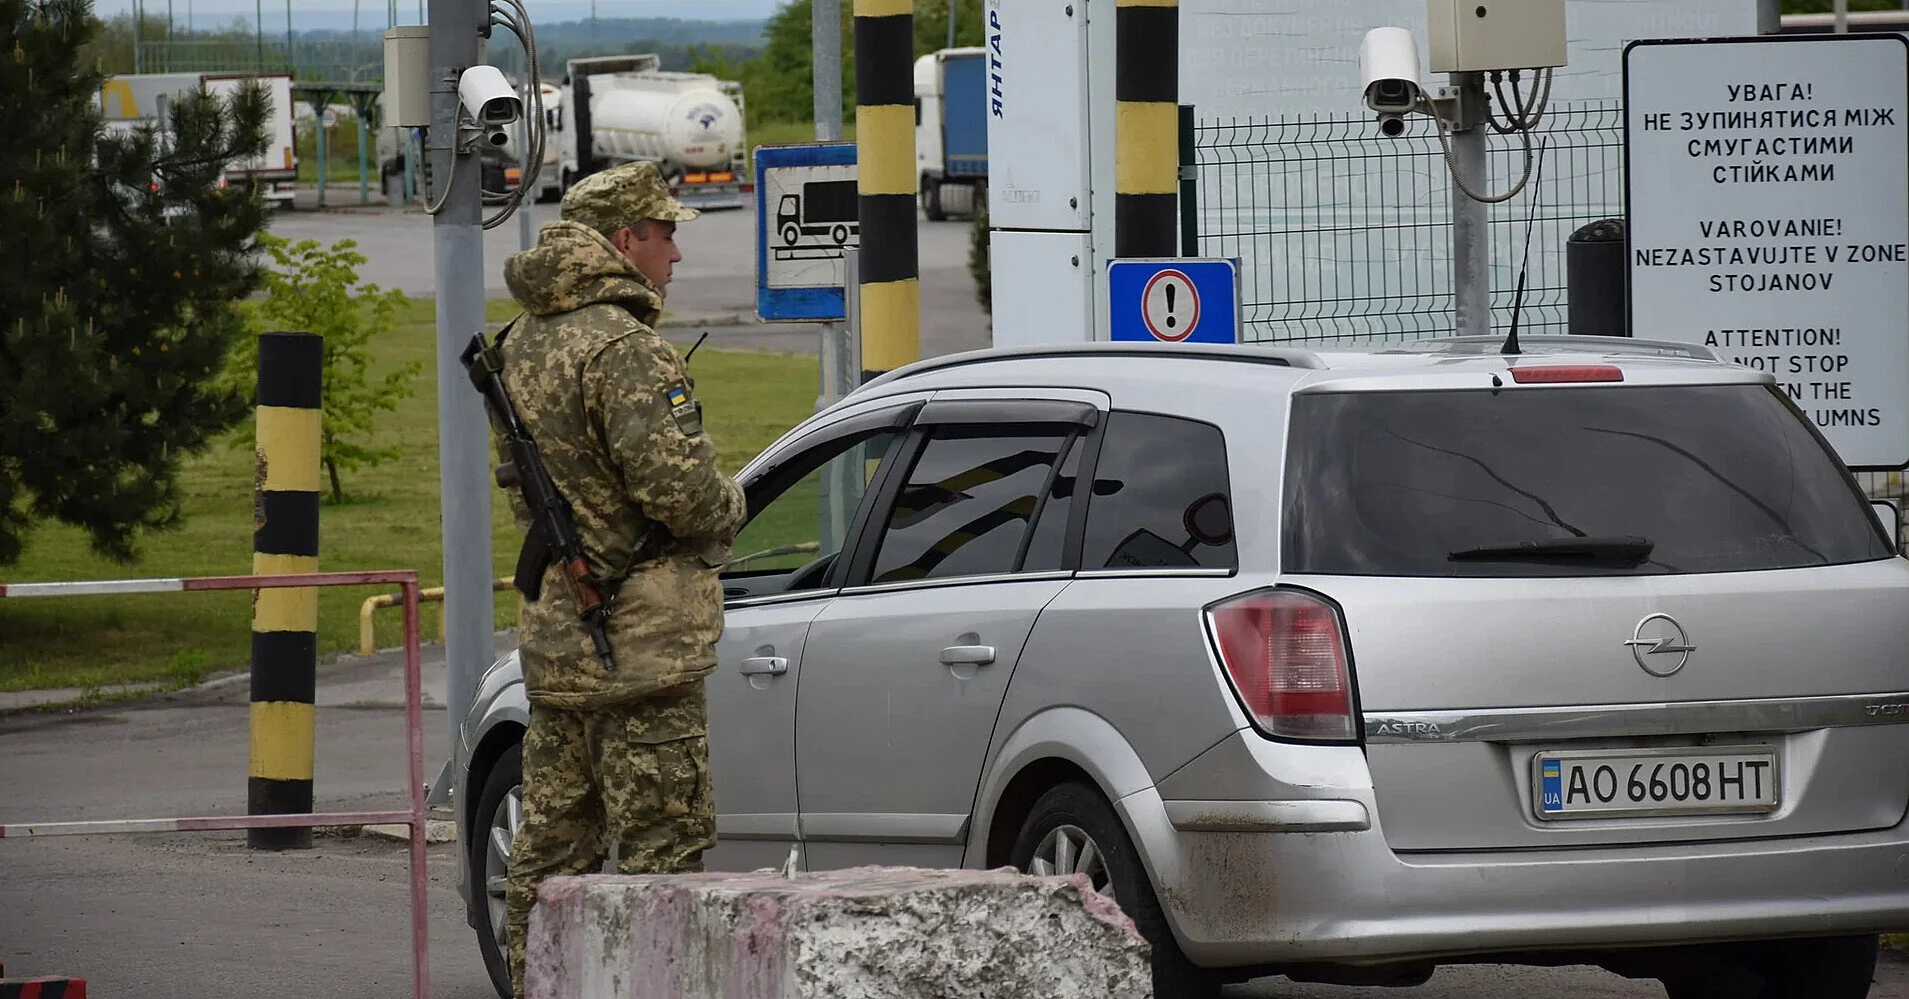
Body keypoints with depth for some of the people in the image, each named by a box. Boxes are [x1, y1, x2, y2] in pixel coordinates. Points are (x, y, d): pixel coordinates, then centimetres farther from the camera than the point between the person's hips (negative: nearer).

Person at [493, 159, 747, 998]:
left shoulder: (525, 344, 13)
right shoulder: (623, 349, -17)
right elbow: (677, 484, -24)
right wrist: (729, 509, -4)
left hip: (553, 628, 9)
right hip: (638, 637, -9)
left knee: (553, 844, 13)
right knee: (661, 840, -7)